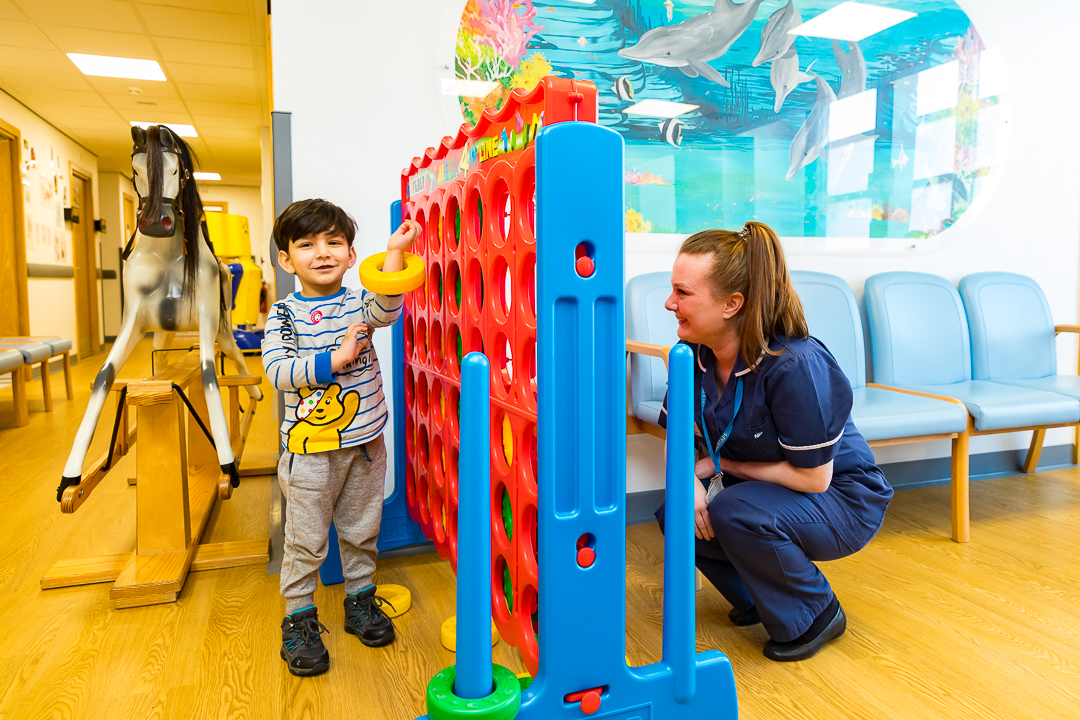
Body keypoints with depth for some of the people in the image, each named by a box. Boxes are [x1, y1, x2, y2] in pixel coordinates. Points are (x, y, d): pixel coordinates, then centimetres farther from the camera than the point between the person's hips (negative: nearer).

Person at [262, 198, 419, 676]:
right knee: (306, 539, 8)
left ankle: (360, 600, 36)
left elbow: (386, 309, -22)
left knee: (361, 530, 17)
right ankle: (299, 619, 25)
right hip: (309, 448, -2)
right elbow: (277, 370, -16)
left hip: (365, 443, 3)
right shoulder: (284, 314, -5)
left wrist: (395, 252, -34)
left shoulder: (358, 304, 1)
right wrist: (334, 359, -25)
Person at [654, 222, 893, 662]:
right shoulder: (694, 353, -11)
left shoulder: (795, 366, -32)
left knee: (735, 513, -32)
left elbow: (813, 477, -26)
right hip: (767, 490, 7)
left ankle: (816, 614, -2)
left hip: (843, 499, -6)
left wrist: (719, 464, -18)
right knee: (675, 514, -13)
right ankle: (759, 597, 12)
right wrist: (689, 478, -22)